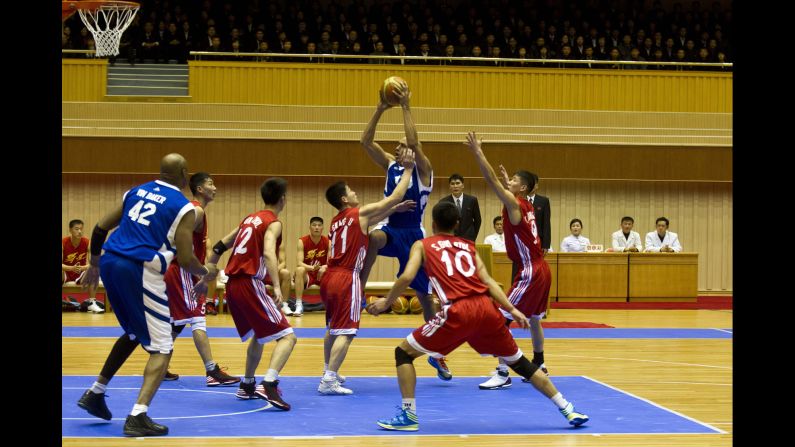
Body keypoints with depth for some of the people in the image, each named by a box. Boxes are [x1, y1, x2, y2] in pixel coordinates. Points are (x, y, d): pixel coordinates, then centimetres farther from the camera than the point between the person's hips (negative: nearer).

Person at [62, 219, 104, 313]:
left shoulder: (87, 243, -13)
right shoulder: (63, 243, -17)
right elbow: (61, 264, -22)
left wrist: (83, 267, -36)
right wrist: (72, 268, -40)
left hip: (80, 274, 2)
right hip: (65, 274, -2)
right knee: (60, 272, -36)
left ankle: (92, 303, -20)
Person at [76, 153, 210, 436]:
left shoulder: (136, 192, 16)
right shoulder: (184, 207, -2)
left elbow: (100, 228, 17)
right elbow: (185, 260, -7)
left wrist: (94, 263, 31)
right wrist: (205, 272, 14)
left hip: (110, 262, 7)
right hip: (141, 272, -7)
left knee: (134, 333, 29)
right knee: (161, 348, 2)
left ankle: (95, 393, 33)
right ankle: (137, 418, -11)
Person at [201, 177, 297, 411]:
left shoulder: (250, 218, 19)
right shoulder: (273, 223, -5)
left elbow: (221, 245, 25)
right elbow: (269, 253, -23)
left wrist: (209, 268, 37)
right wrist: (277, 287, -31)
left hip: (232, 285, 8)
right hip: (250, 284, -8)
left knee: (257, 335, 29)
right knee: (287, 336, -9)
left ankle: (247, 386, 33)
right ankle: (269, 384, -28)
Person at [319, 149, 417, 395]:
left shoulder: (337, 221, 18)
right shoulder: (360, 213, -4)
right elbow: (393, 197, -3)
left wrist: (394, 209, 29)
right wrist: (408, 169, 5)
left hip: (330, 278, 8)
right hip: (347, 279, -8)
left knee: (332, 328, 22)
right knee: (345, 332, -9)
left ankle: (329, 373, 31)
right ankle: (329, 381, -17)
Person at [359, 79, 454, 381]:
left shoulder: (423, 169, -3)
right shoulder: (390, 165, 10)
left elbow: (414, 141, -22)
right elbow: (366, 141, 0)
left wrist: (405, 107, -20)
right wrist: (380, 109, -6)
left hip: (413, 234, -2)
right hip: (390, 228, 2)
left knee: (425, 295, 5)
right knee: (373, 237, -37)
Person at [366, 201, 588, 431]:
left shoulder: (423, 245, 15)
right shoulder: (468, 246, 24)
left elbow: (407, 277, -1)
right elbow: (487, 280, 13)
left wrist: (386, 302, 13)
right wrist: (512, 310, 12)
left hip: (458, 312, -4)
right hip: (486, 308, 4)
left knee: (403, 352, 11)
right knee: (519, 362, 20)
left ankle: (408, 415, 1)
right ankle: (568, 410, 19)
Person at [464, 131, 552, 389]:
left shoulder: (514, 203, -12)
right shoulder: (526, 205, 11)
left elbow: (492, 180, -20)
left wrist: (477, 152, -20)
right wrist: (507, 180, 44)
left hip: (530, 273, -10)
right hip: (540, 270, 10)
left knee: (502, 318, -11)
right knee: (533, 319, 23)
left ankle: (503, 373, -13)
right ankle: (539, 366, 36)